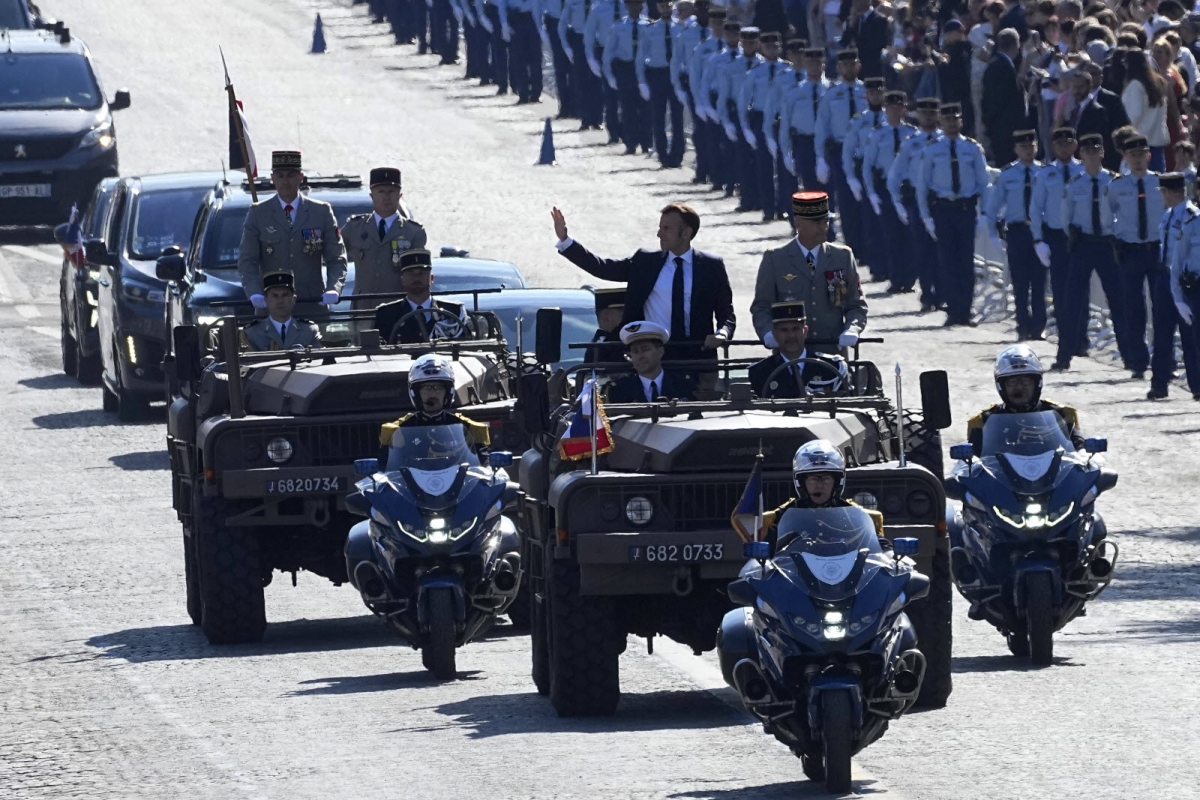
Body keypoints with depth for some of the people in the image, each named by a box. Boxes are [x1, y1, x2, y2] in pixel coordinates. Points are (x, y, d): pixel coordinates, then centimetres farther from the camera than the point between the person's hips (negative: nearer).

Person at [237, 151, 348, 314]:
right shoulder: (257, 214, 7)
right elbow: (247, 261, 3)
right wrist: (254, 293, -15)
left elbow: (336, 259, 7)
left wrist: (333, 288, -13)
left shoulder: (322, 212, 8)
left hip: (312, 305, 1)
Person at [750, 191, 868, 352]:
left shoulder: (843, 257, 9)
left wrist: (852, 330, -10)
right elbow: (761, 308, 4)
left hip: (832, 353, 2)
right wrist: (768, 333, -16)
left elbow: (856, 306, 10)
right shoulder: (774, 260, 3)